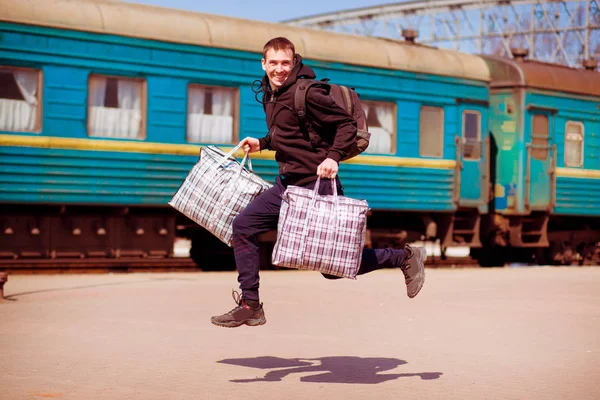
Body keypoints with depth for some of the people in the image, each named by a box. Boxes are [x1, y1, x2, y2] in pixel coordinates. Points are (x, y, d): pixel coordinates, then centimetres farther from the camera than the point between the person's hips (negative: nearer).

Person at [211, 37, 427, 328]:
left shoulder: (306, 93, -17)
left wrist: (333, 157, -30)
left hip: (317, 185, -8)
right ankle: (250, 306, 5)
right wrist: (262, 144, 17)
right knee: (243, 226, -1)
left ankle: (405, 257, 17)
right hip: (287, 184, 8)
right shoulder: (269, 94, 10)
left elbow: (347, 125, -18)